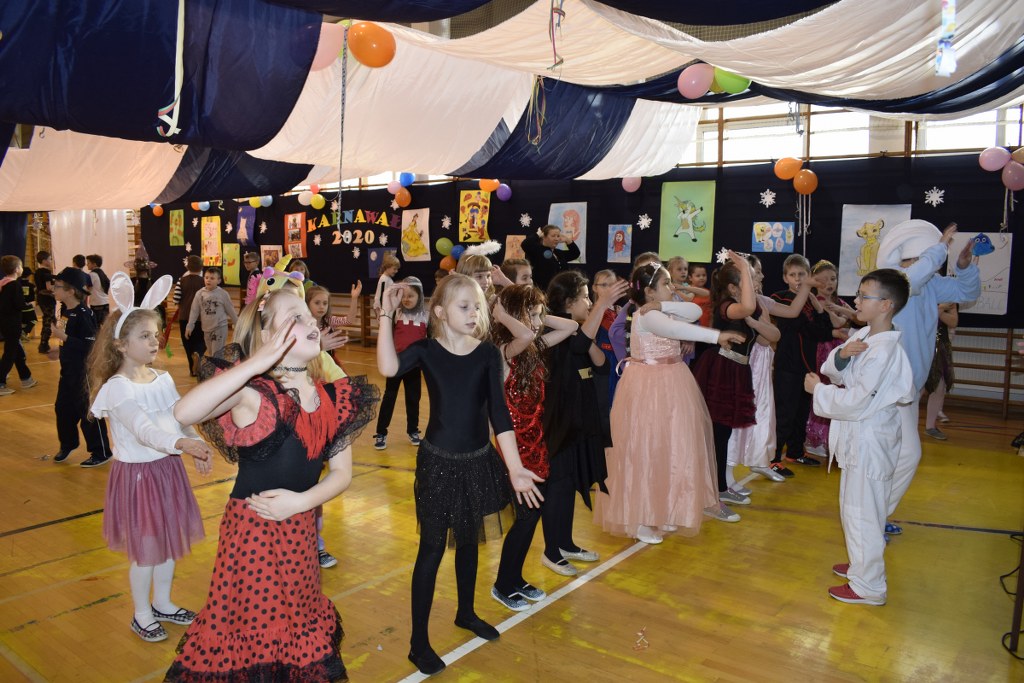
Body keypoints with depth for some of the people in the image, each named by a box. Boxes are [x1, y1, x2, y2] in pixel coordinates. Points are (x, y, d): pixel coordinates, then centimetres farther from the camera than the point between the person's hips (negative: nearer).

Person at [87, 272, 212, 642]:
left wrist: (197, 446, -8)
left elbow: (181, 419, 8)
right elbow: (143, 430, -33)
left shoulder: (163, 378, 3)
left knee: (169, 540, 18)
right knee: (145, 549, 6)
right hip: (137, 473, -7)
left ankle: (162, 603, 38)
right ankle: (142, 615, 27)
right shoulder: (117, 389, -19)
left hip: (168, 468, 7)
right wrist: (181, 443, -49)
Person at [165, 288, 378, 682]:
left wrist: (301, 501, -14)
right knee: (249, 628, 10)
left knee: (298, 628, 21)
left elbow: (341, 472, 3)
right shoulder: (252, 392, -16)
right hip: (251, 529, -5)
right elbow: (184, 413, -34)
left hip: (299, 531, 5)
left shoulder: (333, 398, -1)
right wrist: (258, 362, -36)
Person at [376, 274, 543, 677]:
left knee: (468, 540, 20)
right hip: (438, 462, -3)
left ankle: (466, 612, 43)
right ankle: (419, 642, 17)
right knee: (432, 547, 4)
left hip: (478, 461, 3)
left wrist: (514, 467, -15)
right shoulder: (426, 350, -9)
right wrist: (387, 314, -28)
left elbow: (499, 413, -9)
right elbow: (388, 368, -29)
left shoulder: (488, 354, -5)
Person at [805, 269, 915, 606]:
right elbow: (834, 371, 4)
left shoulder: (883, 352, -24)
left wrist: (818, 389, -12)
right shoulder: (862, 336, 3)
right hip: (858, 439, 9)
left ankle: (868, 586, 17)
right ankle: (861, 564, 42)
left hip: (869, 444, -9)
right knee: (853, 508, 23)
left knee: (862, 512, 3)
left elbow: (855, 403, -25)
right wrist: (841, 354, -17)